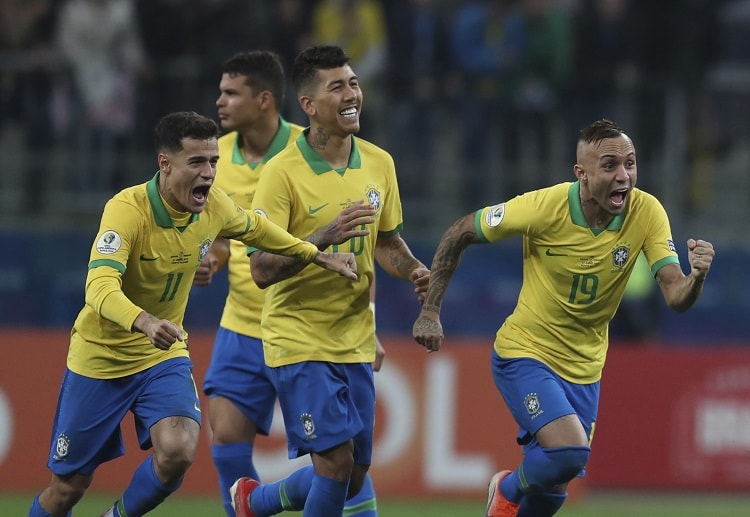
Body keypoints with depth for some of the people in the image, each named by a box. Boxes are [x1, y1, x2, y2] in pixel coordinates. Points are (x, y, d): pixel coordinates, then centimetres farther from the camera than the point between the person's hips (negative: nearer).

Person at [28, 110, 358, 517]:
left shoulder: (213, 206, -9)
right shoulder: (127, 210, -27)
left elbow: (254, 229, 16)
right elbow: (100, 289, -40)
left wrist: (318, 256, 12)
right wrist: (144, 322, -58)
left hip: (163, 355, 4)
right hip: (101, 358, -4)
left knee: (177, 452, -23)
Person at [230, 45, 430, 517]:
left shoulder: (379, 163, 3)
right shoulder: (284, 172, -14)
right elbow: (262, 270, -17)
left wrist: (413, 270, -5)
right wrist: (325, 237, -29)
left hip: (355, 341, 6)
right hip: (299, 340, -6)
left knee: (353, 476, 9)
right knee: (337, 459, -15)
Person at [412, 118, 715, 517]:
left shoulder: (647, 213, -14)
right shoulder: (544, 206, -22)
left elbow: (676, 298, -19)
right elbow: (459, 234, -9)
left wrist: (696, 278, -42)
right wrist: (430, 311, -9)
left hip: (583, 368, 4)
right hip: (525, 353, -4)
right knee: (570, 452, -25)